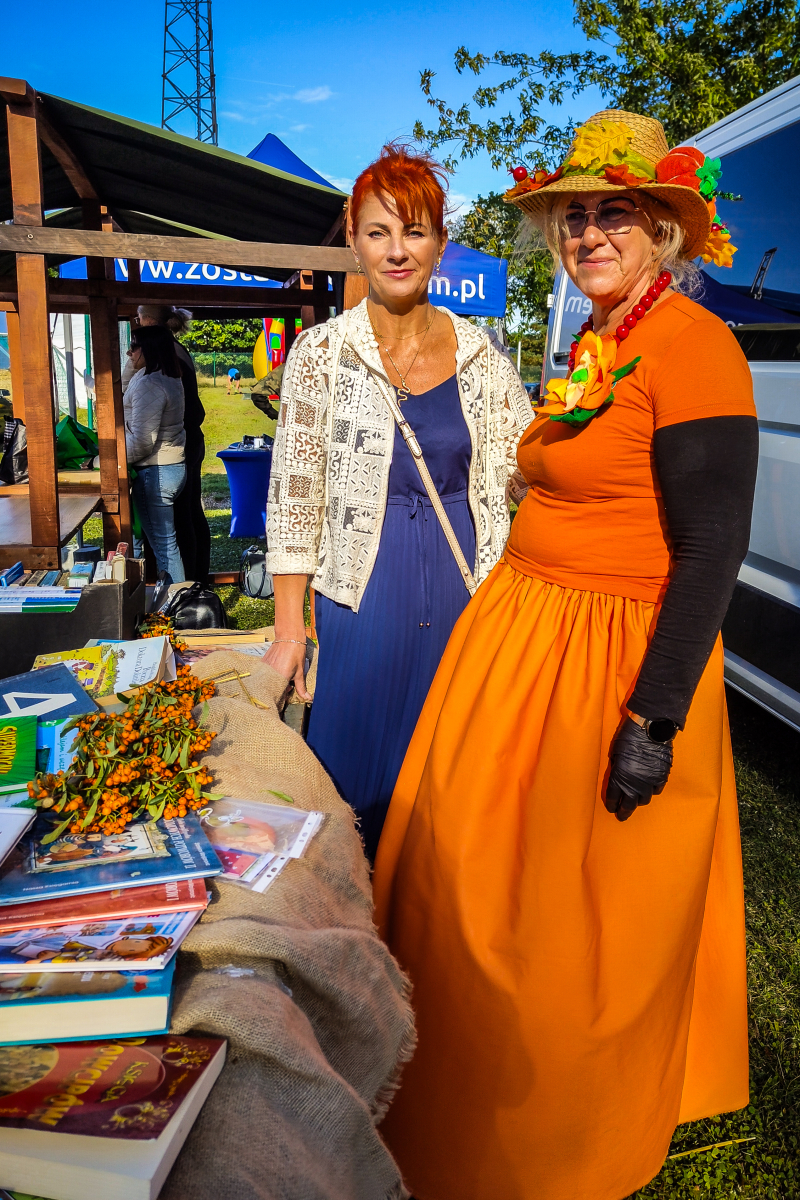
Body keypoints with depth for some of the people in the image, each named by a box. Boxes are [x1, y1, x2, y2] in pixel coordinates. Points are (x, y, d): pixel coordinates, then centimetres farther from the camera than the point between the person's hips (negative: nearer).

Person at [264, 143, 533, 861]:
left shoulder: (478, 352, 5)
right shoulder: (322, 352, -2)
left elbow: (522, 471, 6)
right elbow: (294, 494, -3)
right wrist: (289, 626, -5)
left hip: (464, 588, 2)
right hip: (364, 593, -2)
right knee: (358, 787, 8)